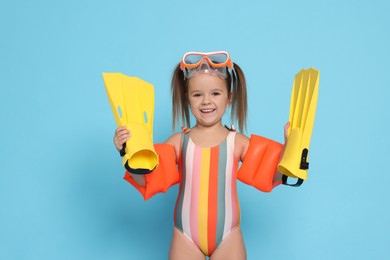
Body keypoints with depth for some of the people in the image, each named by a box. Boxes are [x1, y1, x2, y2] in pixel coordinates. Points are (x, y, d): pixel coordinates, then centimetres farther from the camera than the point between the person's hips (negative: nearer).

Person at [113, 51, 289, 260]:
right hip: (186, 237, 1)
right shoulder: (178, 141, -2)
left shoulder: (238, 142, -4)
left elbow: (270, 178, -7)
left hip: (228, 237, 0)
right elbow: (145, 179, -3)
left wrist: (287, 146, -20)